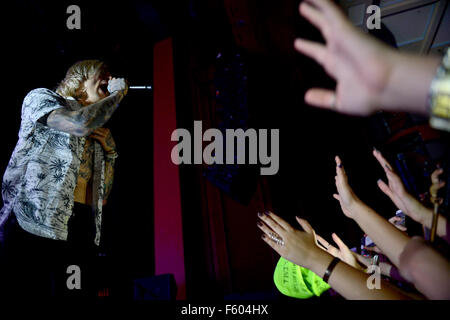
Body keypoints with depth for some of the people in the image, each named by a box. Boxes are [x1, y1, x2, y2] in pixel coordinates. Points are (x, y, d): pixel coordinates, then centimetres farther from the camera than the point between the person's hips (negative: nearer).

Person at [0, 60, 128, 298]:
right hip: (34, 224, -5)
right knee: (33, 290, -11)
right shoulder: (40, 98, 9)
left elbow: (102, 194, 24)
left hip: (81, 228, 6)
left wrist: (110, 149, 12)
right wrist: (119, 92, 1)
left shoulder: (95, 135, 26)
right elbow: (82, 122, -14)